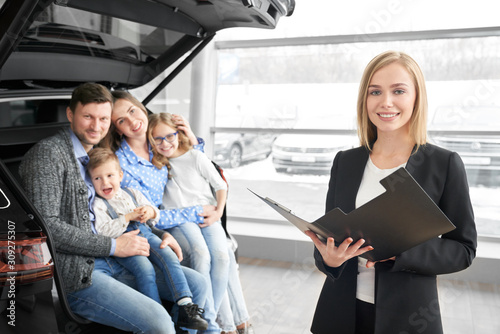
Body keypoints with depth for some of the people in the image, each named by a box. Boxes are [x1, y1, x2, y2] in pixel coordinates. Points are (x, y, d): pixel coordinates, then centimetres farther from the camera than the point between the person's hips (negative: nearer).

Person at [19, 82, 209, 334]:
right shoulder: (48, 154, -9)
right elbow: (46, 226, -18)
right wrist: (113, 246, -15)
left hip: (111, 263, 8)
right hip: (74, 275, -8)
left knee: (197, 284, 2)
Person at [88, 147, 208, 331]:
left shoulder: (133, 193, 19)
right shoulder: (98, 205, 5)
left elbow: (155, 214, 20)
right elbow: (103, 231, -10)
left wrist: (150, 211, -5)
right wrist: (128, 217, -13)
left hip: (147, 234, 5)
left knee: (170, 258, -20)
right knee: (145, 269, -29)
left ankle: (186, 306, -23)